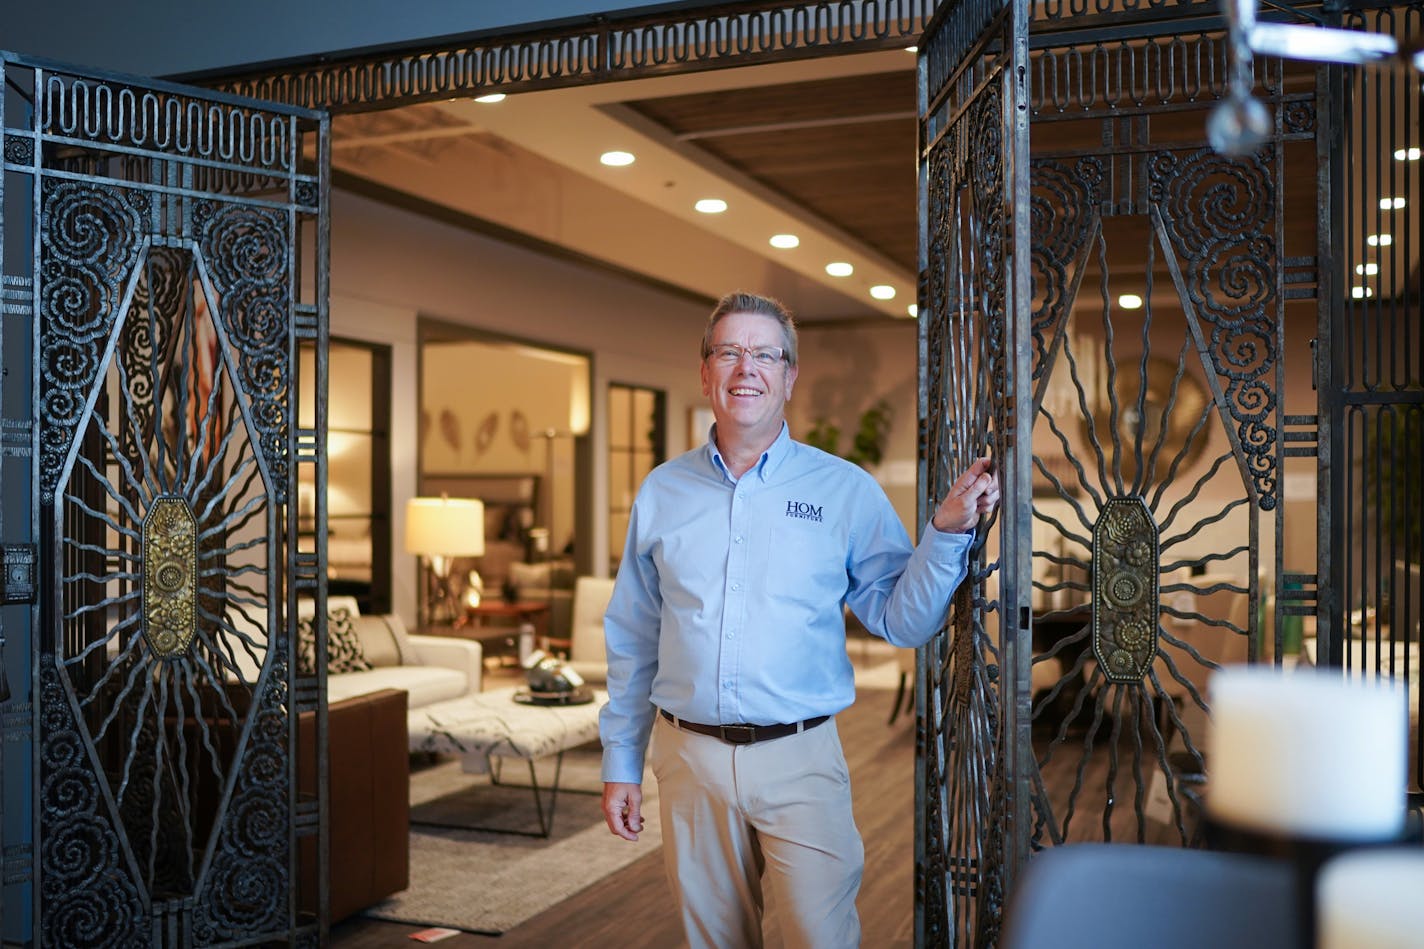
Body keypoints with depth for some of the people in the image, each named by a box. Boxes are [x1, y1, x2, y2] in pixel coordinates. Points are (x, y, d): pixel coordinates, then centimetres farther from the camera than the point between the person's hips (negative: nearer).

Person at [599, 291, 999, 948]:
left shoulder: (845, 490, -1)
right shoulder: (661, 493, 5)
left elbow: (901, 620, -3)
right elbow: (632, 642, 9)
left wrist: (948, 531, -17)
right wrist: (621, 763, 8)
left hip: (800, 763, -2)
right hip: (689, 758, 2)